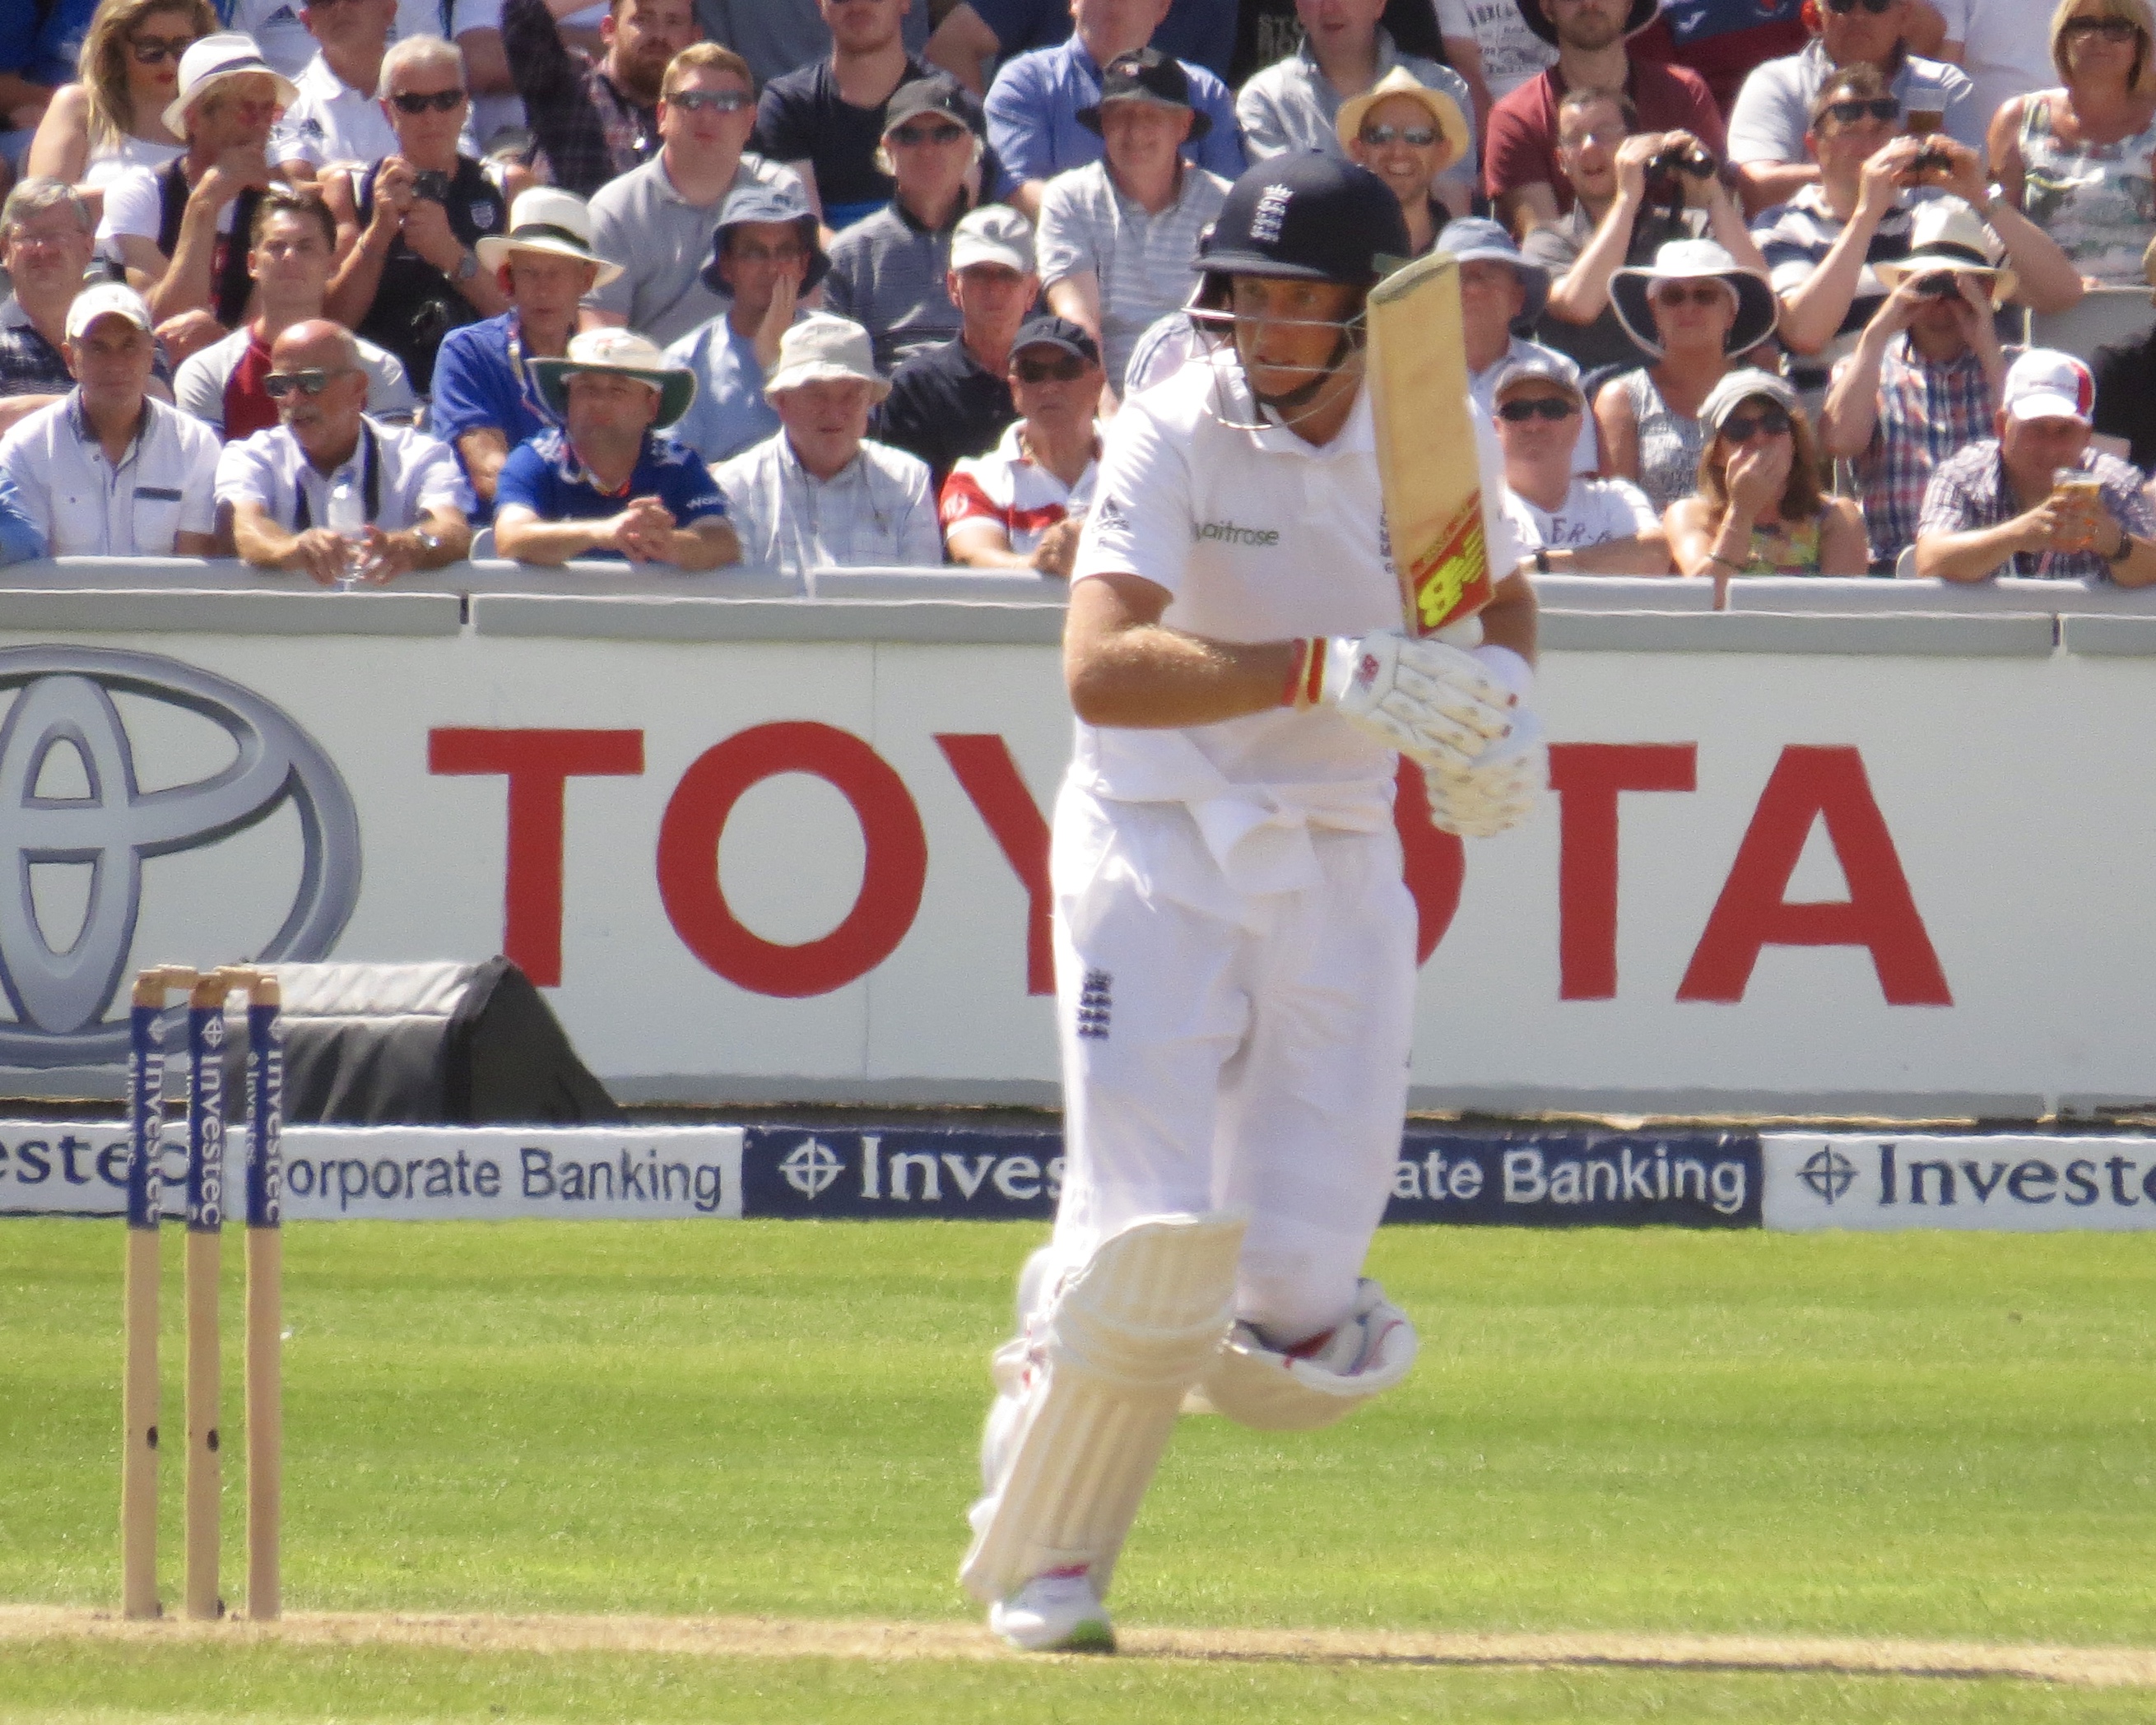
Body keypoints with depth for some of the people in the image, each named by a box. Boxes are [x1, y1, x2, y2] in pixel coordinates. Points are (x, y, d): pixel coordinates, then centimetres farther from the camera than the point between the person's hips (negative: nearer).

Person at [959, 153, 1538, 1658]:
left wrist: (1499, 695, -2)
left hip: (1341, 868, 3)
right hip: (1159, 852, -3)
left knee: (1292, 1333, -6)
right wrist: (1329, 671, -37)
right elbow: (1100, 668, -27)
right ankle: (1043, 1560, 5)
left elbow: (1501, 594, 22)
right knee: (1147, 1237, -16)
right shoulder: (1176, 433, -13)